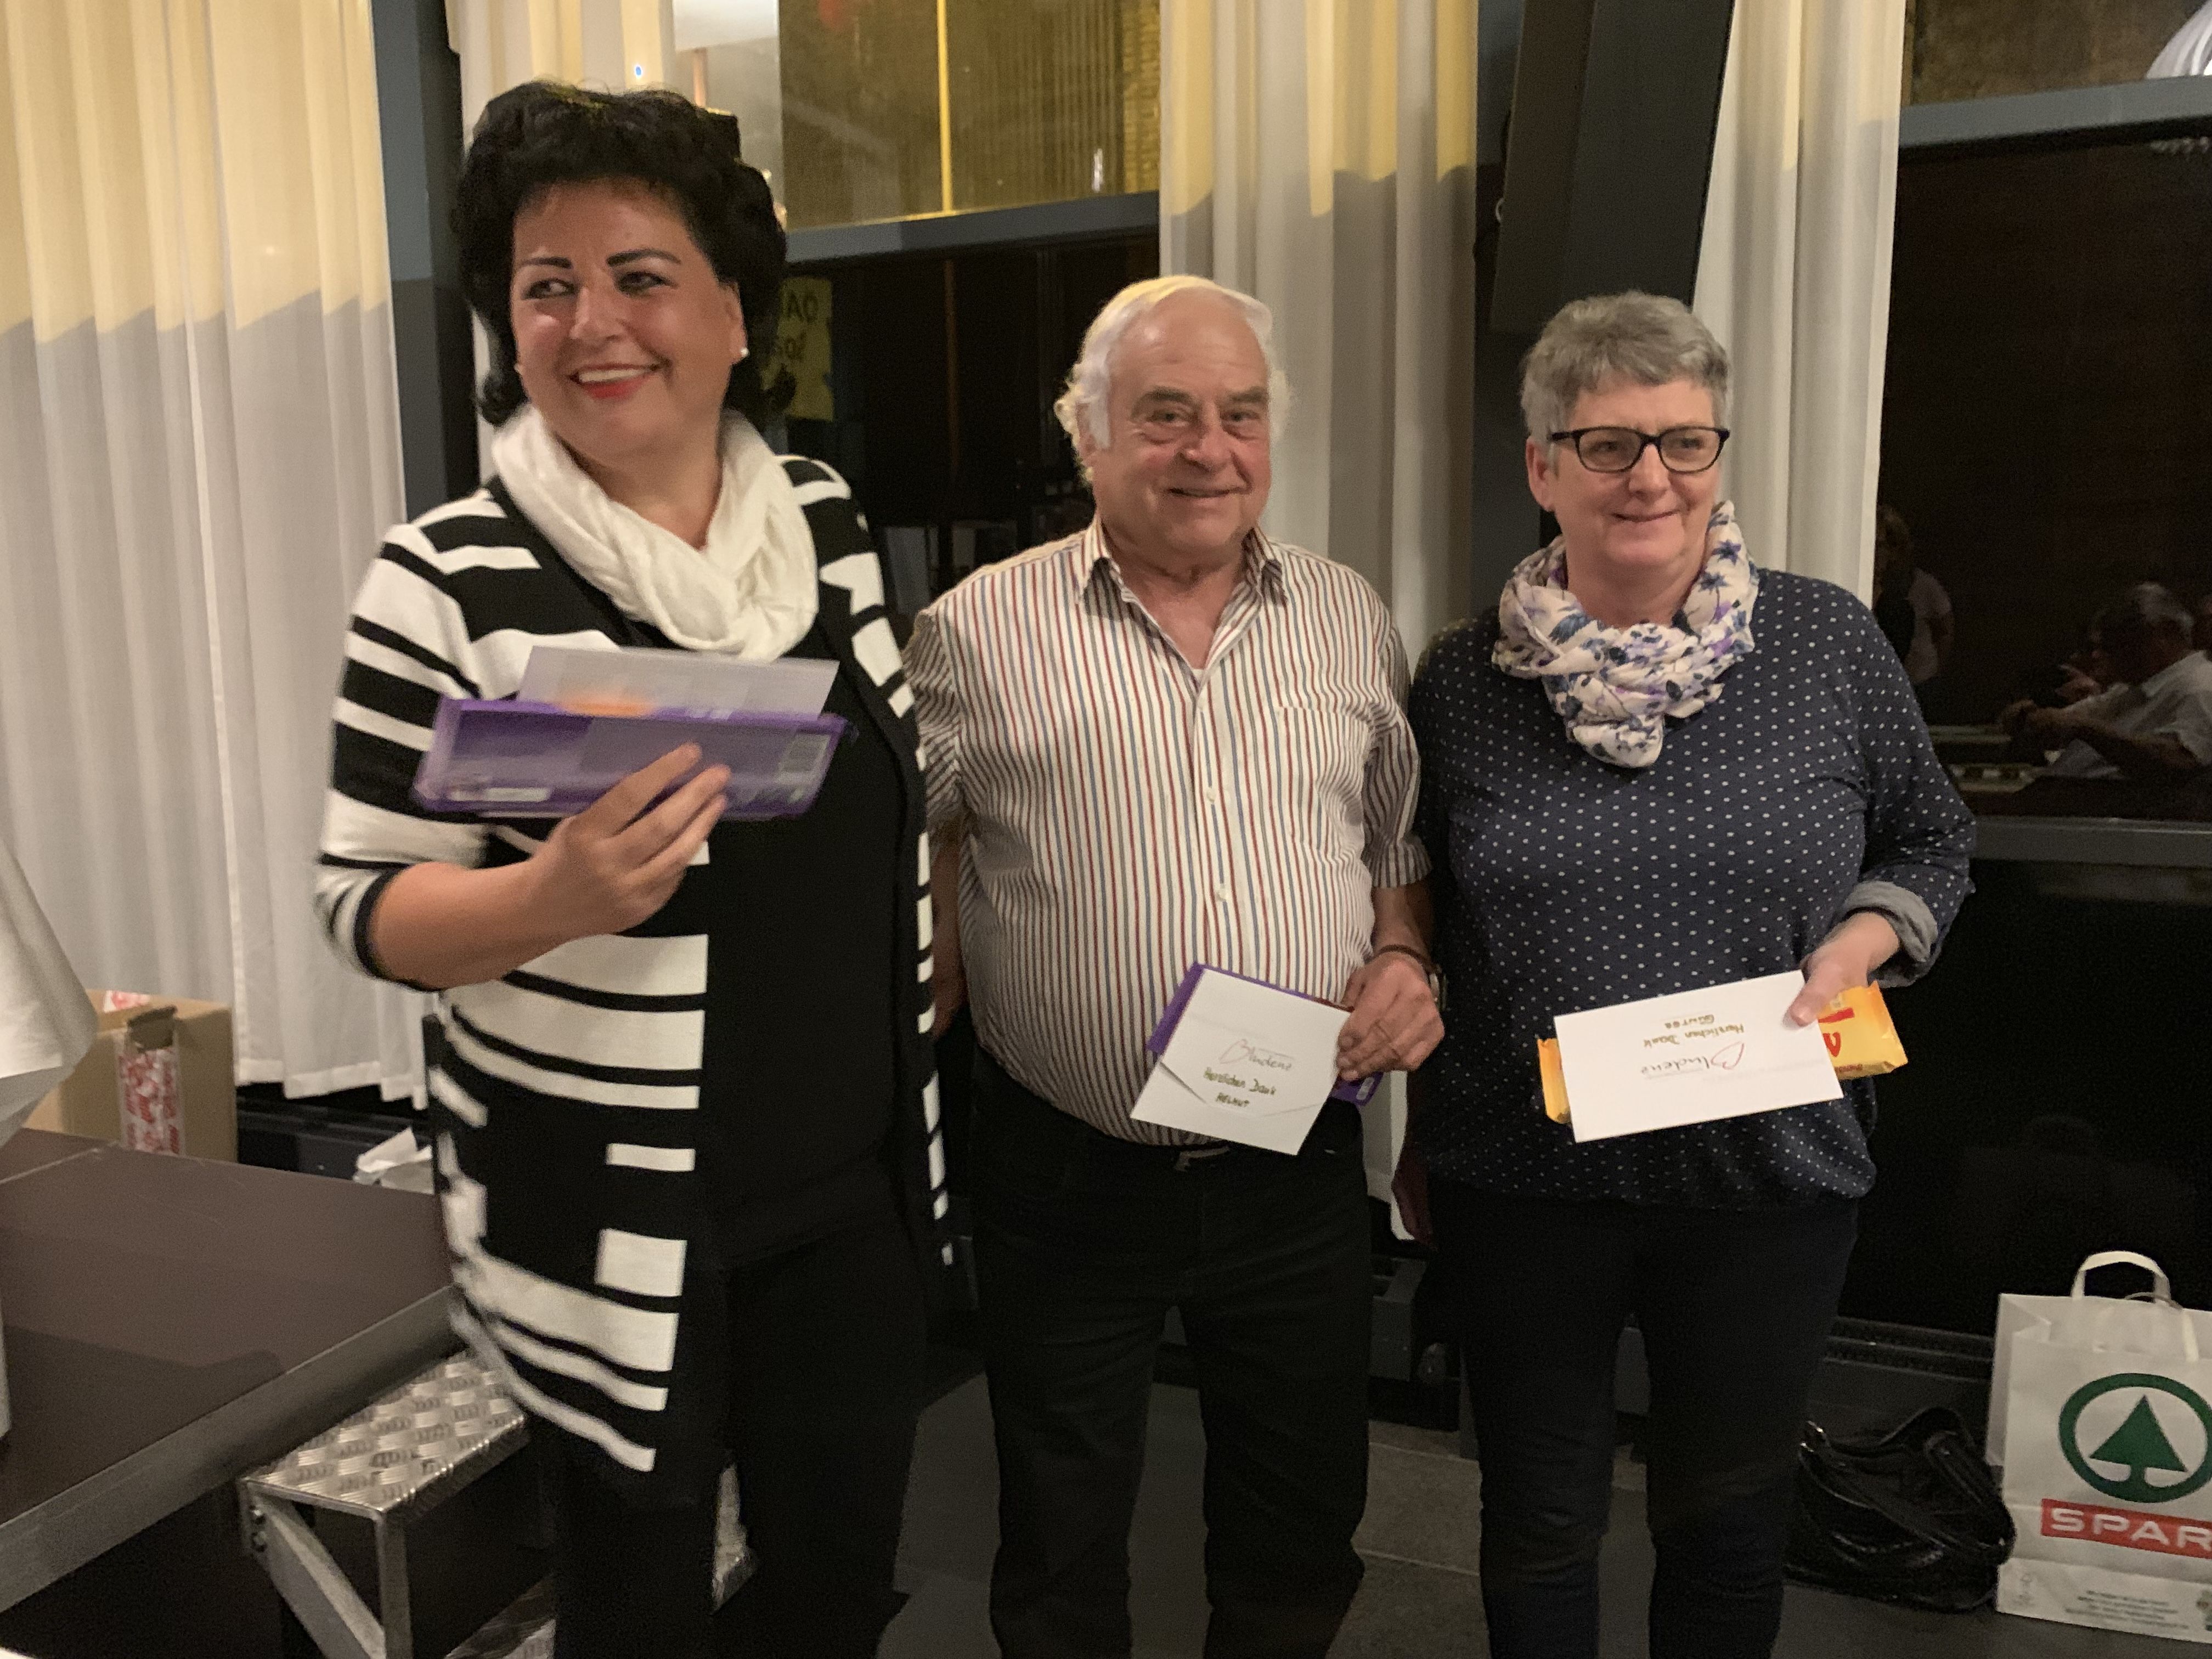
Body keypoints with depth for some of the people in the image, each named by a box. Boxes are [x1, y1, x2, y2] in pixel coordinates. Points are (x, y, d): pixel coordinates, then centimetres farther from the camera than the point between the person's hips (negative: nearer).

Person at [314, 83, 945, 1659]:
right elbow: (368, 907, -11)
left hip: (855, 1191, 4)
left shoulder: (827, 523, 1)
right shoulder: (451, 579, -13)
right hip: (615, 1221, -4)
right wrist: (554, 896, -29)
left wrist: (925, 992, 8)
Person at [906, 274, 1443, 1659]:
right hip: (1066, 1171, -2)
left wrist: (1404, 956, -5)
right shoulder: (977, 632, -6)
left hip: (1299, 1168, 3)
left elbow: (1405, 840, 13)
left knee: (1302, 1531, 21)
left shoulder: (1350, 620, 5)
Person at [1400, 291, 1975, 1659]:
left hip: (1772, 1173, 1)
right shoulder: (1463, 679, -3)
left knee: (1732, 1522, 19)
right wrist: (1416, 1131, 7)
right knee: (1541, 1522, 17)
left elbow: (1929, 841, 9)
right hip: (1521, 1175, 0)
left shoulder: (1832, 645, -4)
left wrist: (1859, 947, -11)